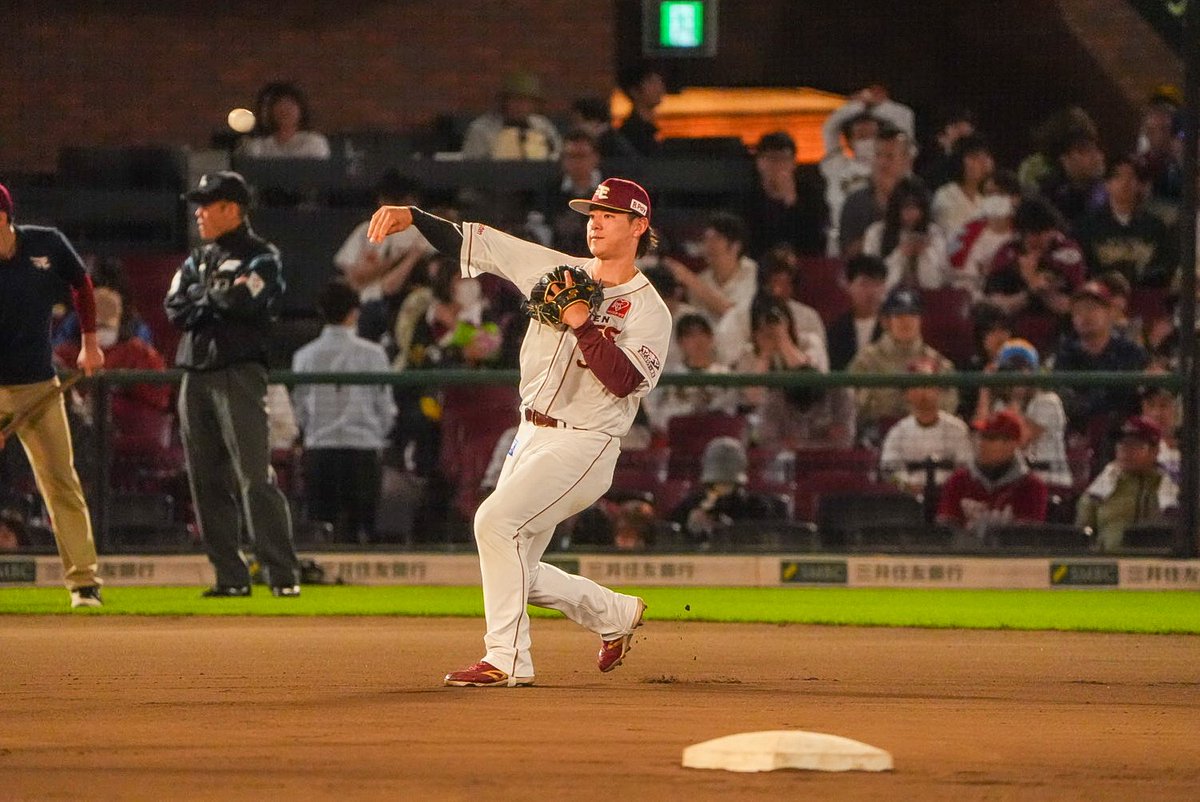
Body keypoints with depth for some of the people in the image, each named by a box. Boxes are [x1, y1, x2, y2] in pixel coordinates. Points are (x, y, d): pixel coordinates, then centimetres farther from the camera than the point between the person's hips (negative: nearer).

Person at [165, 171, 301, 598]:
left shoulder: (262, 257, 0)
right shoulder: (198, 259, 19)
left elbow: (243, 301, -17)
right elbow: (175, 310, 6)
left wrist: (204, 295, 0)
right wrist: (220, 296, -5)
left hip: (239, 373, -7)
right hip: (196, 375, 7)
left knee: (254, 478, -14)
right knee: (207, 482, 5)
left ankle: (283, 575, -16)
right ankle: (231, 575, 9)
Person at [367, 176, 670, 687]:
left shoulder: (649, 311, -7)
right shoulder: (558, 271, 9)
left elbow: (624, 381, -21)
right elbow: (471, 242, 8)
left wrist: (583, 324, -24)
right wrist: (412, 217, -5)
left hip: (583, 445, -7)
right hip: (530, 435, 7)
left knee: (496, 520, -25)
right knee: (517, 575, 8)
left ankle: (506, 660, -22)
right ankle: (617, 615, 31)